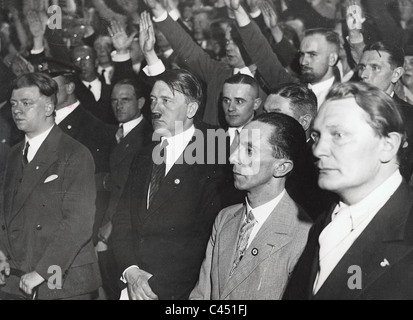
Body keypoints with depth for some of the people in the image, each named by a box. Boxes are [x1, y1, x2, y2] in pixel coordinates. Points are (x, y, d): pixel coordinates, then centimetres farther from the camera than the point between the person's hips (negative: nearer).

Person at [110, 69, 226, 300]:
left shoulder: (213, 161, -11)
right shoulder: (143, 159, 10)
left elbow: (206, 238, -16)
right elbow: (122, 222, 6)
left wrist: (158, 285, -16)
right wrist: (130, 271, -10)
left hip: (181, 292, -5)